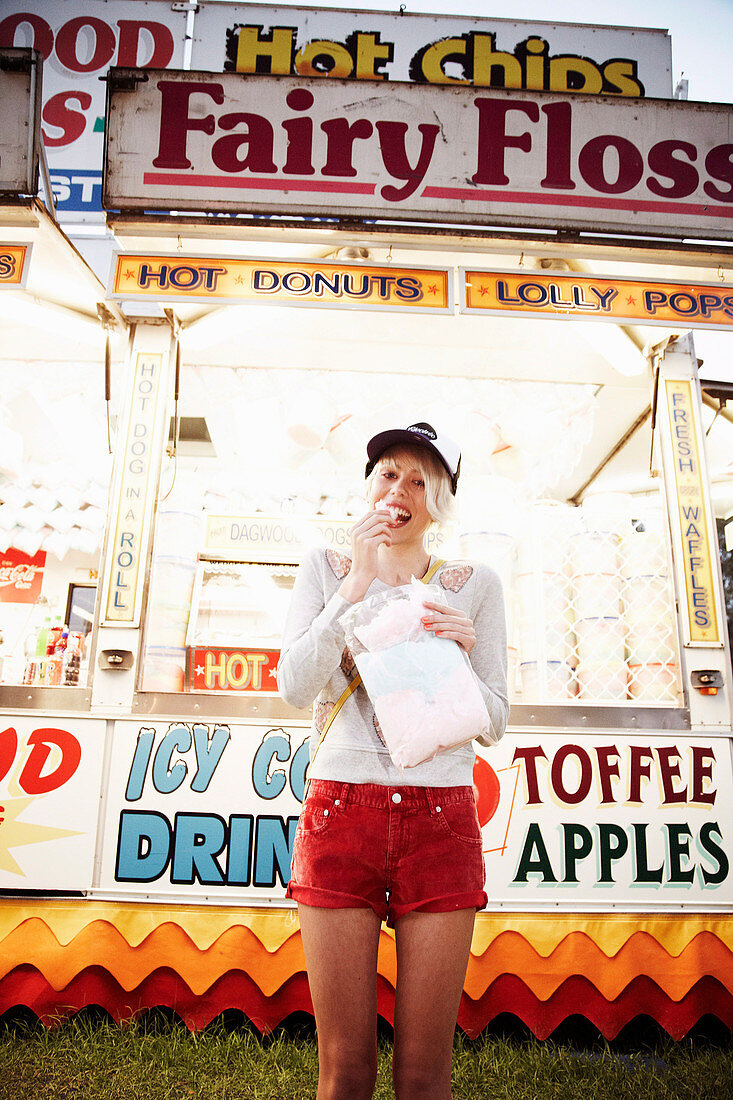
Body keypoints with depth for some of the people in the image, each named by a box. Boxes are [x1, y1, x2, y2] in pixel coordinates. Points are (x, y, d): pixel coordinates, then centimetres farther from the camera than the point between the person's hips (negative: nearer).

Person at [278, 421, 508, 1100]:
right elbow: (295, 687, -5)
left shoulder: (475, 585, 8)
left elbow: (493, 723, 8)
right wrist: (359, 580, -10)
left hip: (441, 820, 1)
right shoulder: (327, 570, 9)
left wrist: (463, 659, -12)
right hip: (340, 812, 0)